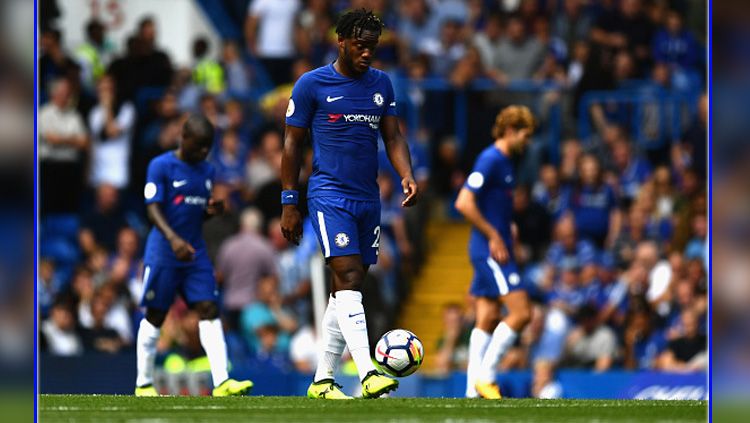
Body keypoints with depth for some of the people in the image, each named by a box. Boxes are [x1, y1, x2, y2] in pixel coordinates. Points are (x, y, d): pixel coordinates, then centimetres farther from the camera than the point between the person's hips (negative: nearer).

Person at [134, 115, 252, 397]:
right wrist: (173, 238, -32)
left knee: (209, 310, -7)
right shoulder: (161, 166, -8)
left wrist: (212, 210, -2)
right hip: (163, 254, -5)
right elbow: (153, 208, -16)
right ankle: (143, 384, 14)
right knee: (155, 316, 3)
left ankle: (221, 383, -13)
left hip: (195, 254, 5)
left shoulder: (207, 171, 12)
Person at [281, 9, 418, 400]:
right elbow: (292, 143, 1)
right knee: (349, 278, -19)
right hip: (329, 195, -6)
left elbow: (393, 137, 12)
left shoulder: (381, 84, 12)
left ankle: (322, 379, 14)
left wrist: (407, 175, -7)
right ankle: (368, 375, -28)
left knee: (346, 291, 6)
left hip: (368, 199, 6)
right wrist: (289, 204, -1)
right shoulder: (312, 84, -2)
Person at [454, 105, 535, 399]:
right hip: (490, 250, -10)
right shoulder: (490, 160, -13)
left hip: (495, 249, 10)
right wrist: (494, 237, -19)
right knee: (521, 312, -13)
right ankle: (484, 375, -9)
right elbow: (464, 203, -21)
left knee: (487, 319, 8)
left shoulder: (504, 162, 16)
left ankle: (473, 390, 8)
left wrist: (508, 229, 14)